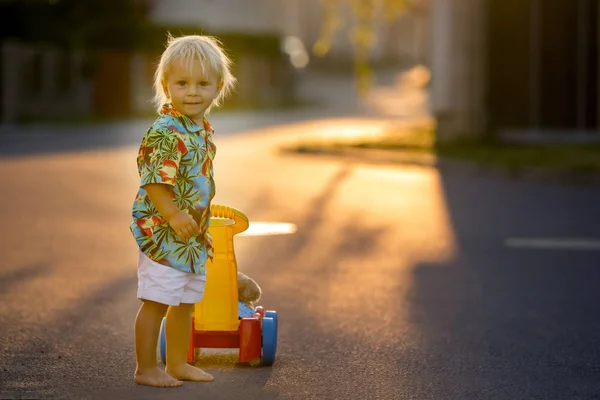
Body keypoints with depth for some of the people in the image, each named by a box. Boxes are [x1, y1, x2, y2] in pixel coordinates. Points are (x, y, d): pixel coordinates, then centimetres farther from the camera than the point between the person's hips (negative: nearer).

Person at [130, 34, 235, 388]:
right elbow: (154, 181, -23)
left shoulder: (203, 129, 10)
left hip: (192, 235, 9)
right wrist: (174, 216, -30)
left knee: (186, 301, 17)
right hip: (161, 232, -9)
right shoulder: (166, 131, -19)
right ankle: (146, 369, 7)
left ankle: (178, 363, 29)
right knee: (157, 300, -2)